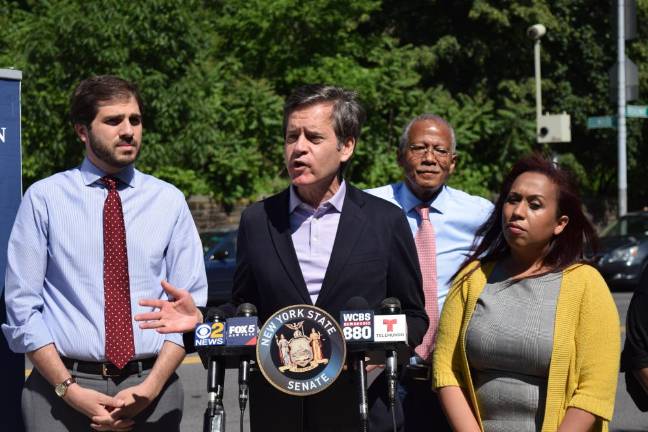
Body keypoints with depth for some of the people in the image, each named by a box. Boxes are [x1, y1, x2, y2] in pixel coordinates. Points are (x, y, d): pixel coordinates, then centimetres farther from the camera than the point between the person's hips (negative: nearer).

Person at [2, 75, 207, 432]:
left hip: (152, 391, 2)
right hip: (63, 384, -2)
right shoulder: (44, 198, 0)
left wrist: (150, 387, -9)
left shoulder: (169, 201, 6)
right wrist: (70, 389, -11)